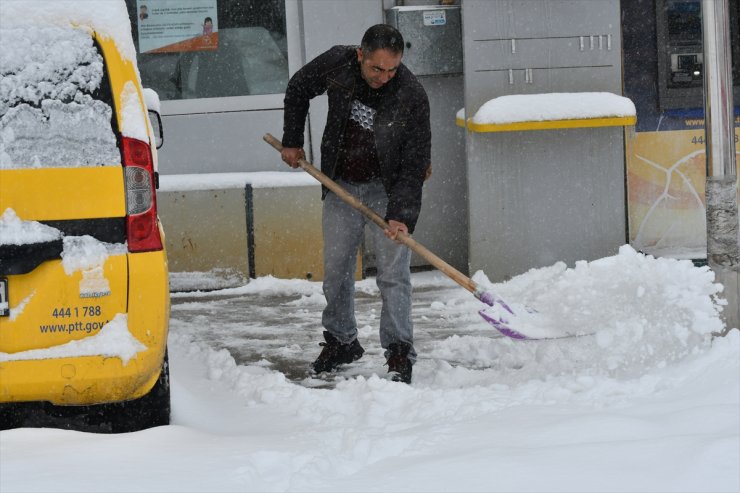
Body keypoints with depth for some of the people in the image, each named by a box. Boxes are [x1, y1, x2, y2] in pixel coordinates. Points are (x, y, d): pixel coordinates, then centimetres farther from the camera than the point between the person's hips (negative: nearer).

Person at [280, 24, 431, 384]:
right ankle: (340, 341, 26)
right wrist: (292, 141, 9)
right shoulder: (337, 64, -16)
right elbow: (298, 89, 7)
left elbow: (414, 165, -19)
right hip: (341, 186, 3)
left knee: (393, 273, -9)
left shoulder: (412, 97, -24)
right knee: (336, 269, 10)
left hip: (386, 190, -3)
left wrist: (400, 213, -27)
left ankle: (399, 352, -6)